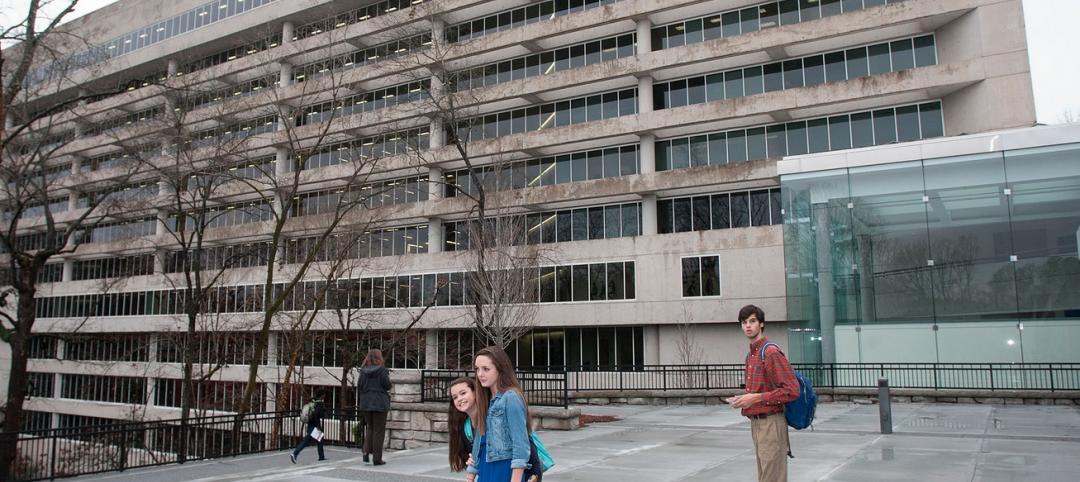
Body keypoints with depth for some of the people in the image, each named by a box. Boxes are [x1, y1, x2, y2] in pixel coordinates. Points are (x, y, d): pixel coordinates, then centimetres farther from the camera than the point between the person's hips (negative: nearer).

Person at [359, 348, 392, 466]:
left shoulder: (363, 371, 2)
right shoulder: (382, 370, -11)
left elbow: (360, 386, 4)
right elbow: (387, 386, -11)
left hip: (366, 403, 4)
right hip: (380, 403, -4)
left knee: (370, 427, 20)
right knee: (379, 430, 3)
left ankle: (367, 452, 5)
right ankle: (377, 458, 4)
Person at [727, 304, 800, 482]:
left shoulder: (771, 352, -14)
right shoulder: (750, 355, 13)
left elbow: (792, 390, -20)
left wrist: (755, 398, -19)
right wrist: (745, 399, 6)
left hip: (771, 423, -9)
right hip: (756, 423, 9)